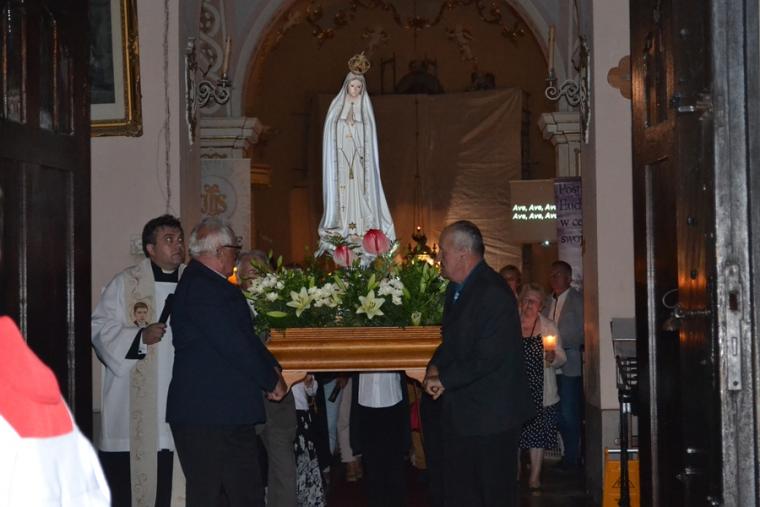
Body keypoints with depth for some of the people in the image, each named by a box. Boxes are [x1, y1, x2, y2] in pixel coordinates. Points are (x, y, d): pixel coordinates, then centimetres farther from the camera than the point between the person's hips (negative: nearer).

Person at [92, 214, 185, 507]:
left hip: (174, 392, 3)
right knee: (124, 469, -3)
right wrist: (140, 337, -16)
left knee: (164, 473, 4)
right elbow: (100, 329, -5)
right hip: (133, 394, -3)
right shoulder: (126, 283, -1)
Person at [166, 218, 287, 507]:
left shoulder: (207, 283, 16)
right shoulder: (201, 287, -17)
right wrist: (271, 380, -8)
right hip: (208, 414, -10)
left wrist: (271, 367, 8)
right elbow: (233, 343, -20)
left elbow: (242, 335, 20)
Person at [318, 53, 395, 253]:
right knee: (342, 196, -3)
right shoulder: (336, 106, 6)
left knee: (360, 196, -4)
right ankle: (340, 235, -2)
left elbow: (370, 137, 7)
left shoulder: (365, 108, 7)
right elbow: (330, 135, 5)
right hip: (340, 160, 0)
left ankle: (361, 234, -3)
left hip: (359, 161, 0)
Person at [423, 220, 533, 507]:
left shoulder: (494, 293, -20)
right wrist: (435, 366, 1)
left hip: (490, 415, -9)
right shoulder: (456, 289, 11)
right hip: (459, 413, 9)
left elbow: (489, 357, -24)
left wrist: (445, 380, -15)